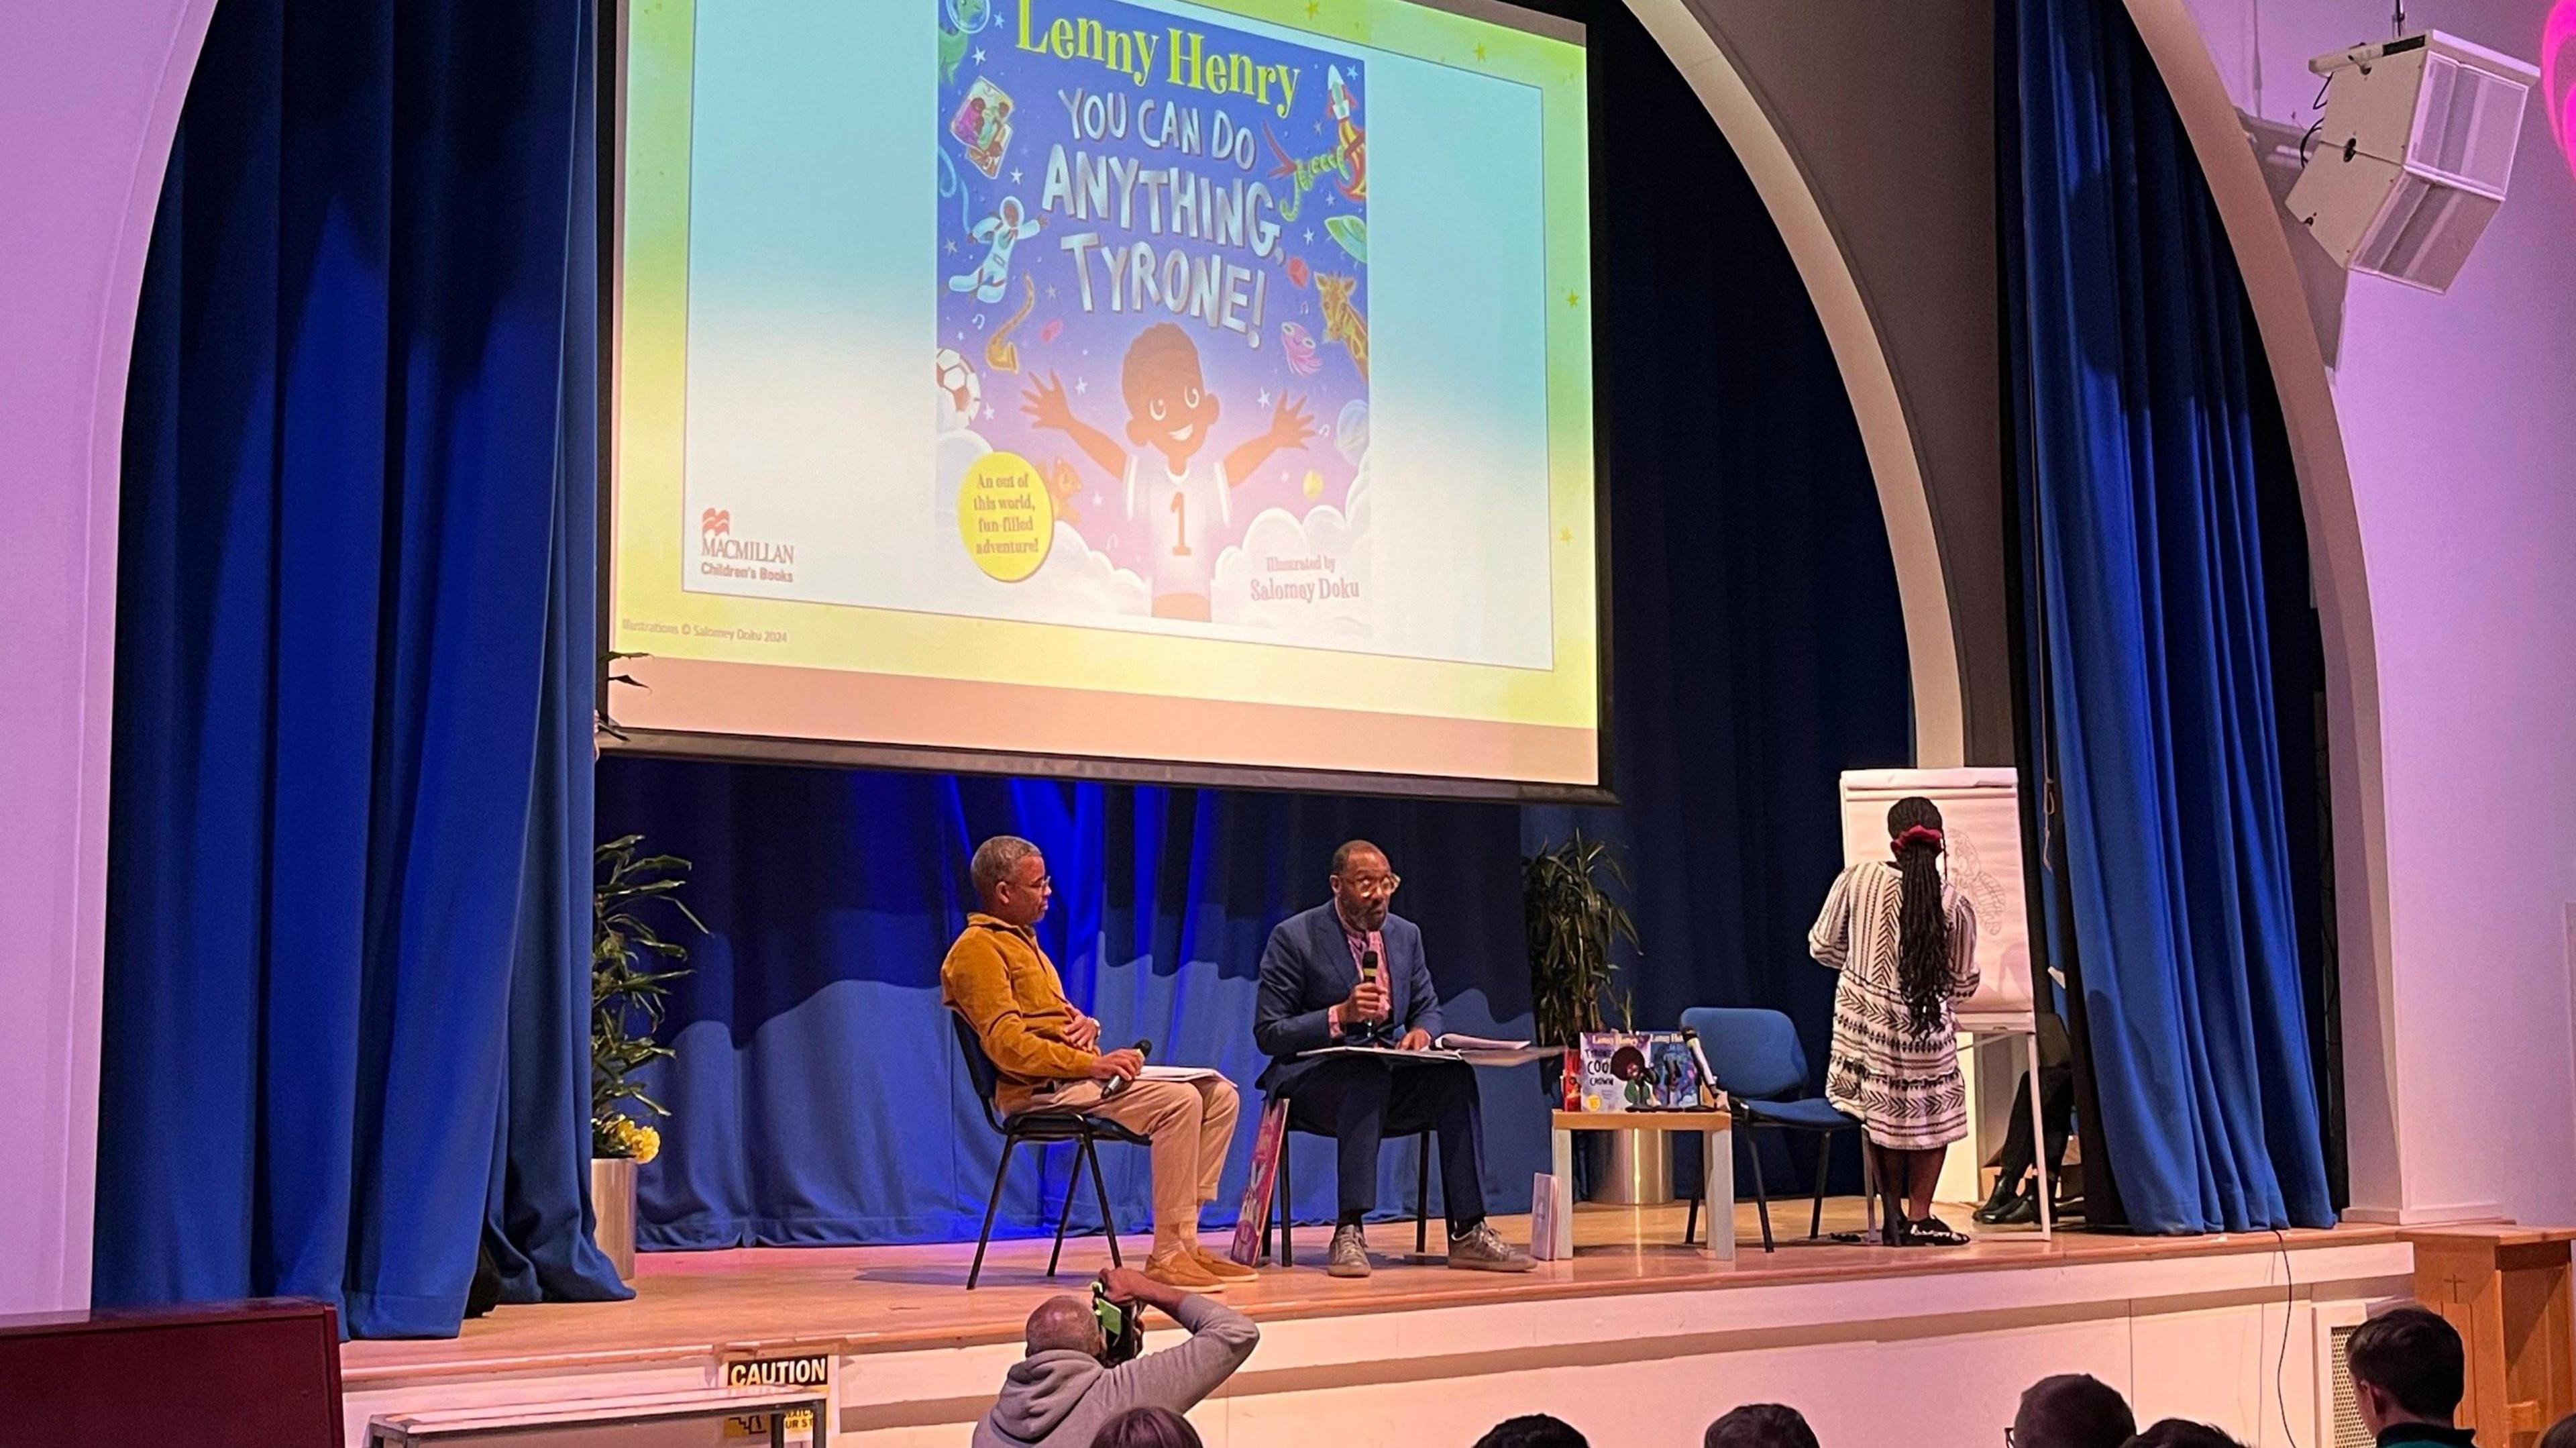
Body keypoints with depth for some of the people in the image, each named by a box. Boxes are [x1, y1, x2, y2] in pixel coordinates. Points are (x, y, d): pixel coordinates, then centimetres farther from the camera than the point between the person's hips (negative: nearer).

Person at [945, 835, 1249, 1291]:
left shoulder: (1023, 941, 24)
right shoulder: (977, 950, -8)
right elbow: (1006, 1044, -19)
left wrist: (1086, 1024, 3)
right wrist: (1090, 1065, -23)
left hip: (1076, 1077, 10)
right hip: (1039, 1090, -10)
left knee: (1219, 1093, 0)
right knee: (1179, 1100, -27)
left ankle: (1185, 1238, -4)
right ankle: (1167, 1256, -25)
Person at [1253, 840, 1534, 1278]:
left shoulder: (1405, 934, 12)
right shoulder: (1294, 938, -5)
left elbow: (1428, 1009, 20)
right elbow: (1268, 1034, -7)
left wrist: (1422, 1031, -6)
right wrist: (1341, 1015, -21)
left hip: (1388, 1078, 5)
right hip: (1313, 1078, -5)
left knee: (1455, 1076, -25)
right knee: (1367, 1074, -38)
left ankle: (1468, 1233, -25)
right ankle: (1349, 1233, -39)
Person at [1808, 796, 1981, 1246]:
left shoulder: (1857, 879, -7)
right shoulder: (1955, 905, -10)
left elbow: (1822, 945, 1)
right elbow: (1963, 984, -1)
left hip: (1862, 1019, 2)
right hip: (1923, 1029, -2)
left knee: (1880, 1114, 18)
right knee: (1936, 1110, 17)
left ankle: (1894, 1217, 23)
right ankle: (1920, 1218, 16)